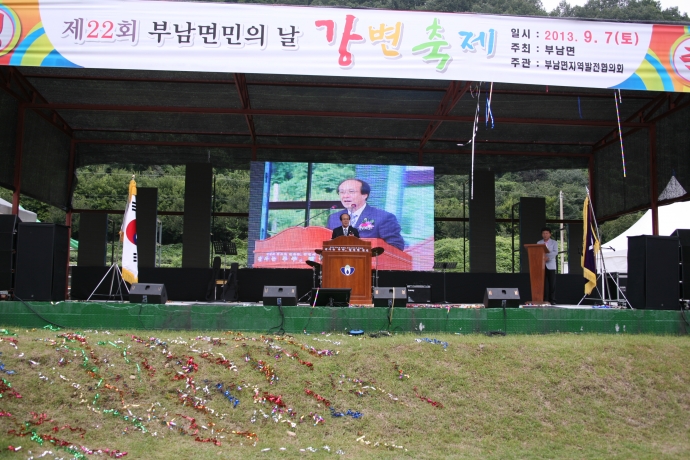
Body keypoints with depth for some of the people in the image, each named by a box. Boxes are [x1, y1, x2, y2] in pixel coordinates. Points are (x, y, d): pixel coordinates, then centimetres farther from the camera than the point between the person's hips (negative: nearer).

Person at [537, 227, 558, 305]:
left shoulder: (554, 242, 7)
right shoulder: (538, 243, 13)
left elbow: (555, 252, -6)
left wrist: (547, 256, -19)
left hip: (550, 265, -2)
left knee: (552, 283, -4)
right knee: (544, 284, -1)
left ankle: (552, 300, -3)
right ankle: (545, 300, 2)